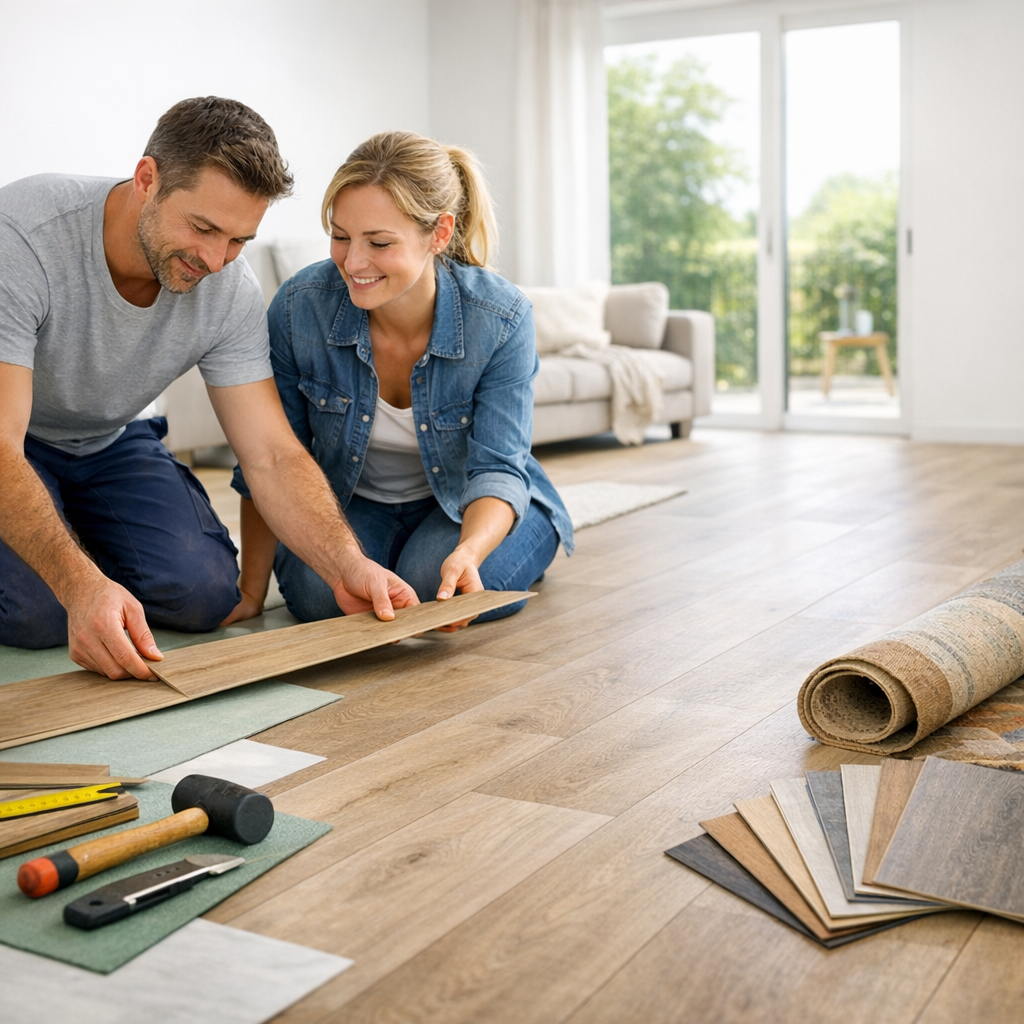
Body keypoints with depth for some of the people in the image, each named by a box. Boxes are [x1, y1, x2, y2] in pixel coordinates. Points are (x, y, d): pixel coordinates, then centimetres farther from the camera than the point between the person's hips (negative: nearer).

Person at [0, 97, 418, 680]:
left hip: (109, 442, 4)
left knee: (207, 593, -17)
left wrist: (348, 565, -38)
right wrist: (82, 586, -53)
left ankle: (79, 526, 13)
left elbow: (273, 456, -20)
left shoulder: (230, 293, -19)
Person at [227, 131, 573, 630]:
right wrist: (250, 593, -10)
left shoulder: (501, 319, -26)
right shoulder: (299, 307, -23)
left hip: (469, 503, -1)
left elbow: (496, 469, -25)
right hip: (352, 501, 1)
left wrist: (468, 551, -48)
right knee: (317, 593, -28)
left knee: (436, 587, -30)